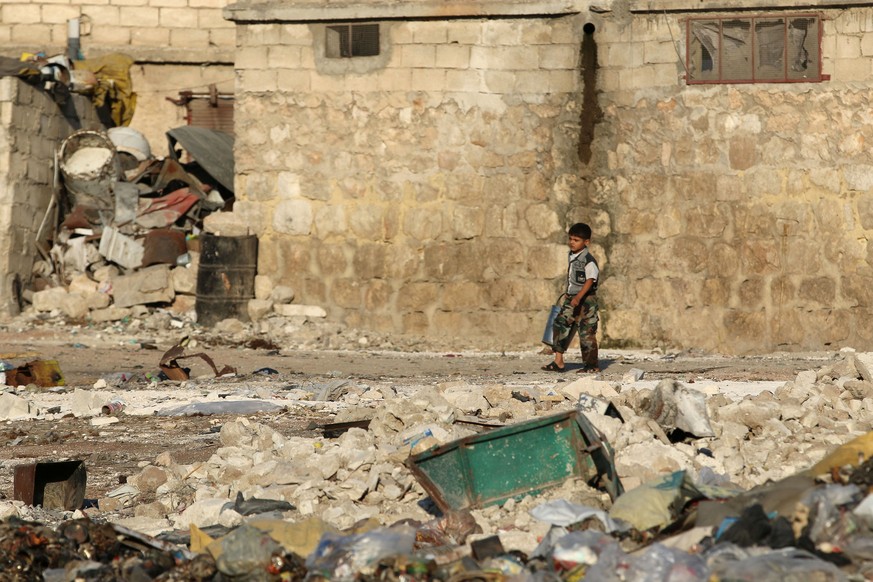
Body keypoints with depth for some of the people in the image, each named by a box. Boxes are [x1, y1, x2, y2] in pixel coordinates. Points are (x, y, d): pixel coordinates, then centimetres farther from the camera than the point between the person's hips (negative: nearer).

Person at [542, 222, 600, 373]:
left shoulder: (588, 260, -17)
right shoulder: (571, 256, 10)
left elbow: (590, 281, -24)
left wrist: (578, 297, -34)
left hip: (586, 299, -8)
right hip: (572, 298, 8)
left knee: (587, 332, -1)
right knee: (560, 324, -3)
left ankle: (592, 364, 11)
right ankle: (558, 362, -2)